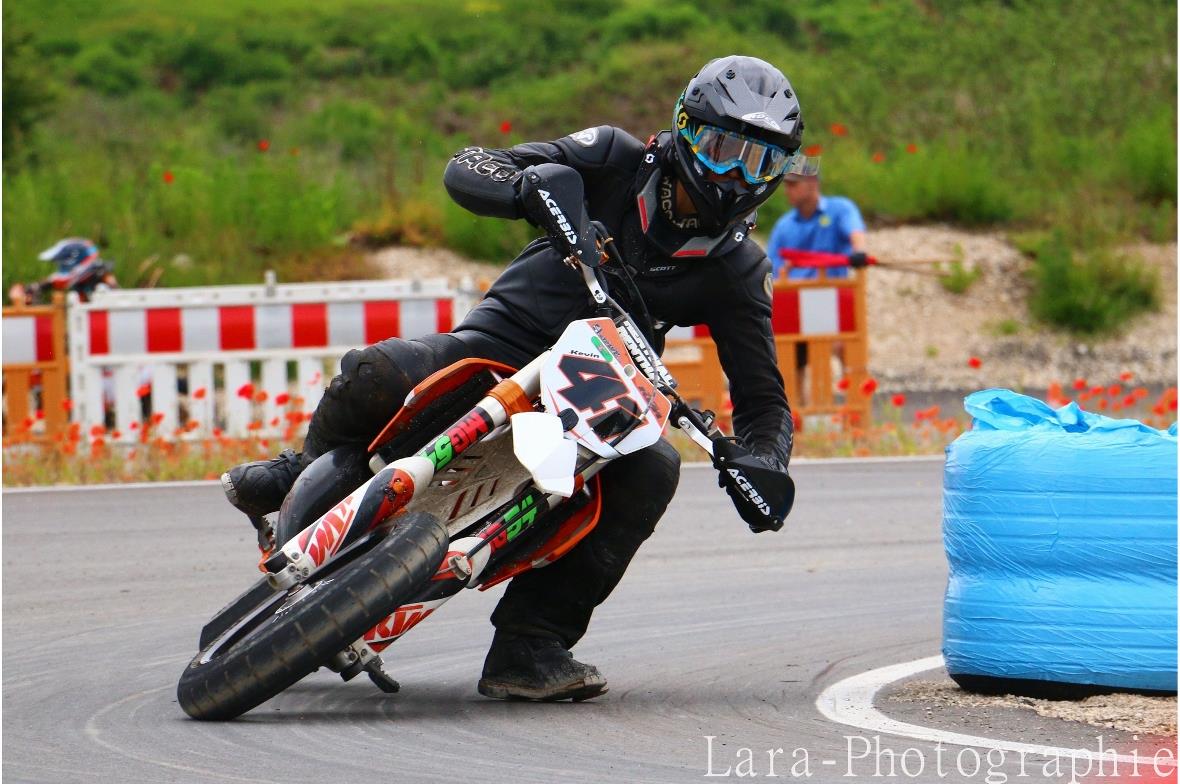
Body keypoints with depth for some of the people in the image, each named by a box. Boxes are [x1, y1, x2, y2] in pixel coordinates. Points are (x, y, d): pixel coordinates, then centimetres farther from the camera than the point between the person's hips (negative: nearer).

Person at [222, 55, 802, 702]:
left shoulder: (735, 271, 1)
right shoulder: (618, 159, -4)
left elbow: (762, 396, 2)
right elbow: (466, 170, -11)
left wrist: (764, 464, -21)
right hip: (497, 345, -2)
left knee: (652, 468, -31)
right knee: (376, 375, -30)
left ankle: (529, 646, -27)